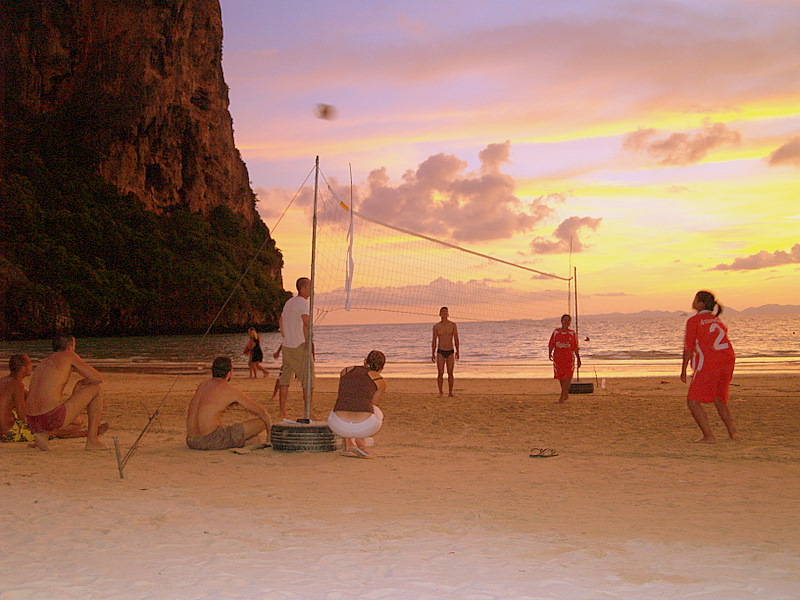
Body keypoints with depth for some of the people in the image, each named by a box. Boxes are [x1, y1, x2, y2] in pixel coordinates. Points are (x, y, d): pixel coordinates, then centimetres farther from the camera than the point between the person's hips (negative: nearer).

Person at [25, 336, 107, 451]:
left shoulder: (43, 362, 26)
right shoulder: (68, 355, 4)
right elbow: (98, 379, 0)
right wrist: (84, 382, 24)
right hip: (53, 418, -8)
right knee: (96, 388, 11)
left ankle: (44, 434, 9)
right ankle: (92, 440, 8)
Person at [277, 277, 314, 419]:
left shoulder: (289, 302, 15)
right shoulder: (302, 303, -13)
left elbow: (281, 321, 28)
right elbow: (306, 323, -30)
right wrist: (308, 343, -25)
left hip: (287, 347, 8)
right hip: (300, 347, -8)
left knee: (284, 380, 10)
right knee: (308, 381, -2)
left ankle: (282, 412, 12)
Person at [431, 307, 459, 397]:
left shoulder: (453, 325, 2)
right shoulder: (436, 327, 2)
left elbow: (456, 339, 2)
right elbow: (434, 341, 6)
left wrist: (457, 351, -7)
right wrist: (432, 354, 1)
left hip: (450, 352, 0)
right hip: (440, 352, 0)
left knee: (450, 373, 1)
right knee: (440, 373, -3)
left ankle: (450, 393, 7)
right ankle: (440, 392, 6)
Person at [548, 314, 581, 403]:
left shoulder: (572, 334, 3)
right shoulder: (556, 332, 4)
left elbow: (575, 348, 8)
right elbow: (551, 344, 4)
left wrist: (578, 359, 10)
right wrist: (550, 353, -12)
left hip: (569, 357, -1)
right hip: (558, 357, 2)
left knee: (567, 377, -14)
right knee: (560, 377, 9)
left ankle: (562, 397, -15)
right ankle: (566, 394, 32)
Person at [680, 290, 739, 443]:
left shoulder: (693, 321, -1)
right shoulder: (717, 320, 19)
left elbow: (689, 347, -3)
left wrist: (683, 369, 2)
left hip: (708, 363, -7)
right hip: (727, 361, 7)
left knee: (693, 401, 0)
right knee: (719, 399, 23)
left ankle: (708, 435, -8)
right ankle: (733, 432, 18)